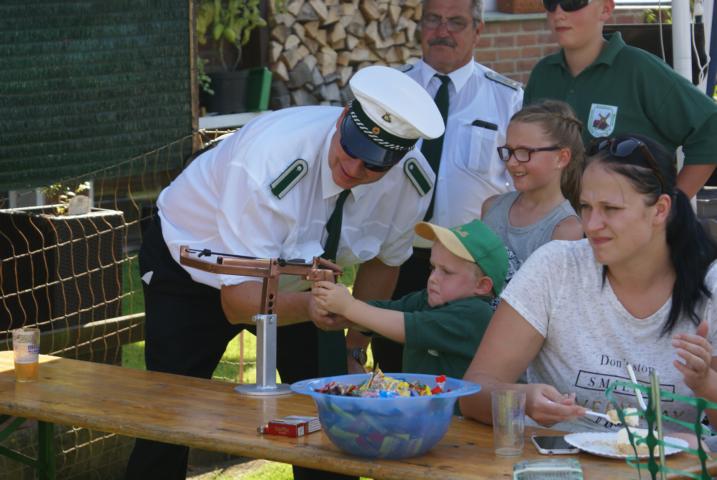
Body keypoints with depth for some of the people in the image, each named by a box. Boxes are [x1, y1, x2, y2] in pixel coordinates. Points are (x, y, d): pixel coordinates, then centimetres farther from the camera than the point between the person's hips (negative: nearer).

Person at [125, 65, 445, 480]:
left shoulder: (412, 182, -23)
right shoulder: (268, 161, -39)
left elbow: (384, 259, 0)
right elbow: (238, 300, -38)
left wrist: (355, 344, 4)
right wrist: (307, 306, -56)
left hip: (295, 279, 4)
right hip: (193, 267, -4)